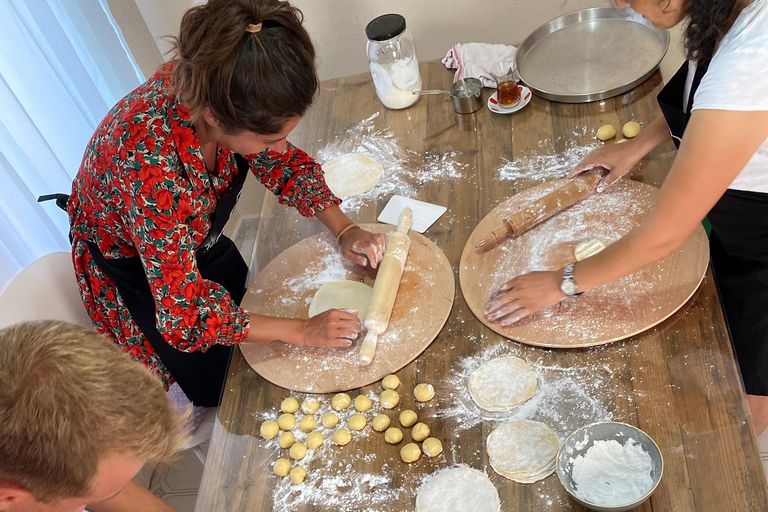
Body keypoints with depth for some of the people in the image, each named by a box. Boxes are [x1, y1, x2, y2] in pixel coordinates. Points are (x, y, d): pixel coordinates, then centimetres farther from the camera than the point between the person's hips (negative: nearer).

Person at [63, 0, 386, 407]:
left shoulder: (215, 86, -28)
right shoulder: (149, 159, -46)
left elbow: (282, 162, -8)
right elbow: (184, 314, -38)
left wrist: (344, 230, -19)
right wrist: (303, 332, -33)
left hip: (194, 238, 6)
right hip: (132, 266, -6)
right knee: (221, 384, 7)